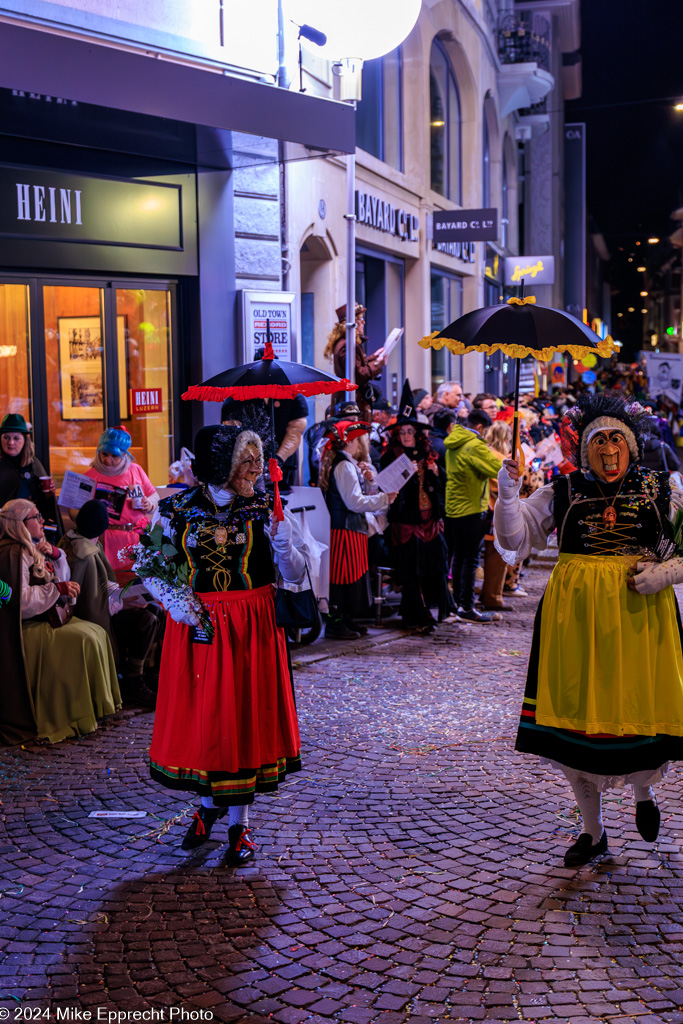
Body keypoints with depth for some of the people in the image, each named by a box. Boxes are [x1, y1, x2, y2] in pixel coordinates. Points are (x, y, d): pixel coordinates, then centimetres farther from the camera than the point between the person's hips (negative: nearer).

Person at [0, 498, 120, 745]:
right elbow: (21, 599, -25)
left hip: (46, 618, 10)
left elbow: (63, 579, 19)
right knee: (84, 640, -22)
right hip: (26, 628, -10)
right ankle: (80, 715, -15)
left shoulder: (33, 549, 14)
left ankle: (97, 703, 1)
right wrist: (58, 589, -21)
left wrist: (55, 555, 1)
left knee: (96, 633, -1)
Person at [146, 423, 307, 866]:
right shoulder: (177, 509, -2)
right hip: (195, 626, 1)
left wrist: (280, 539, -21)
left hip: (252, 628, 0)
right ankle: (209, 804, 33)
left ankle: (239, 822, 17)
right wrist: (174, 602, -9)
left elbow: (296, 574, -3)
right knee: (199, 714, 8)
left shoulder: (265, 508, -2)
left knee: (245, 717, 3)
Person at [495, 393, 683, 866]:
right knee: (578, 717, 6)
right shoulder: (563, 494, 5)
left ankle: (643, 792, 36)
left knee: (643, 715, -2)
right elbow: (513, 538, 2)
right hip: (576, 617, 1)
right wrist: (508, 495, -14)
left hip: (640, 617, -1)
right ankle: (594, 831, 25)